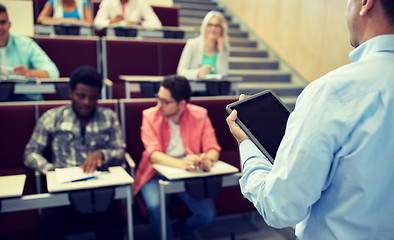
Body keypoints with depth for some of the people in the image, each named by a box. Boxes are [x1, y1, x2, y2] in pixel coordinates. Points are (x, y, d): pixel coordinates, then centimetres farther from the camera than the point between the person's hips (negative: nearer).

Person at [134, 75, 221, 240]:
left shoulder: (200, 115, -5)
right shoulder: (150, 116, -9)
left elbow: (213, 149, -8)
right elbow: (153, 154, -19)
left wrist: (207, 159, -34)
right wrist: (181, 163, -38)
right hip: (156, 174, -1)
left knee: (208, 215, -16)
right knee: (155, 206, -30)